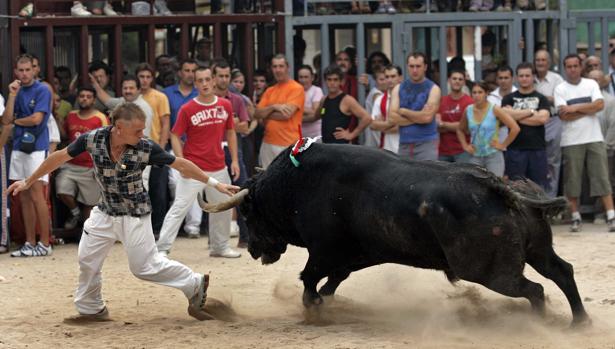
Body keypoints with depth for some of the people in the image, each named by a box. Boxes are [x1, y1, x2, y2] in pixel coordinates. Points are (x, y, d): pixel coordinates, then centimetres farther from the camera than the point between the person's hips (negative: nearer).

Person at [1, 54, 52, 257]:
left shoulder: (42, 91, -5)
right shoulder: (17, 92, 14)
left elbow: (36, 119, -14)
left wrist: (16, 120, 2)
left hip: (36, 147, -7)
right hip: (19, 147, 7)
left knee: (36, 195, -10)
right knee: (24, 197, 8)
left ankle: (45, 244, -7)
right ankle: (30, 243, 12)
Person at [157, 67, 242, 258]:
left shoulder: (225, 106, 4)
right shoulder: (187, 109, -8)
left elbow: (230, 133, 14)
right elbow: (175, 136, -5)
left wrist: (234, 160, 9)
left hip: (219, 169, 5)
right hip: (193, 170, -5)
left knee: (224, 208, 13)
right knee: (179, 207, -10)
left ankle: (220, 246, 29)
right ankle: (162, 248, -11)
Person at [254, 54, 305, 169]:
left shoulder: (296, 88, -5)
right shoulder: (269, 91, 15)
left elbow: (287, 114, -16)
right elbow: (257, 114, 5)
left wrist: (266, 114, -1)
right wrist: (274, 107, -12)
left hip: (288, 145, -6)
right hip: (268, 144, 6)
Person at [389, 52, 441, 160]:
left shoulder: (433, 89, 0)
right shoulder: (398, 89, 10)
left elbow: (428, 117, -13)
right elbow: (393, 118, -2)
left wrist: (403, 111, -4)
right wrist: (419, 117, -10)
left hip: (426, 143, -4)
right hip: (404, 144, 4)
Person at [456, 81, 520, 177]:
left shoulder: (494, 110, -9)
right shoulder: (468, 110, 3)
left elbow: (515, 128, -13)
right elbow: (460, 130, 21)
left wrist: (503, 145, -9)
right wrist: (465, 146, 8)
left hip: (493, 155, -4)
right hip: (475, 156, 4)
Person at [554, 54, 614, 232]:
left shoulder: (591, 84, 7)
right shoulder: (560, 89, 1)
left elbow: (600, 104, -8)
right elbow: (564, 115, -11)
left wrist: (575, 108, -11)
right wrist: (588, 109, -8)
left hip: (594, 139, 1)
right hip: (571, 141, -1)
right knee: (572, 180, 2)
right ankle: (575, 217, 11)